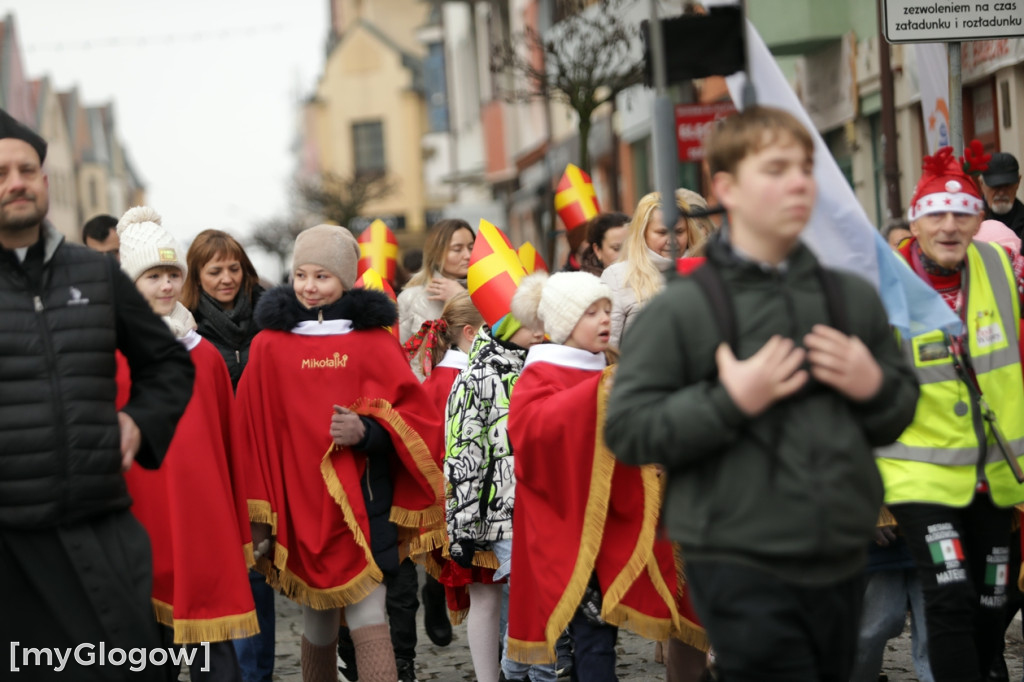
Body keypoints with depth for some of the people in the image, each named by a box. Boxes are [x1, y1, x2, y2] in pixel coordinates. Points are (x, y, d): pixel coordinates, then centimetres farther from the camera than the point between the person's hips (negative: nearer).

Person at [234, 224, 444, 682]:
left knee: (367, 615, -9)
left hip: (360, 502, -2)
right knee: (317, 623, 10)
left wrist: (367, 431, -18)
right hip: (298, 504, 2)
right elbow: (253, 434, 5)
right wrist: (256, 514, 3)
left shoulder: (374, 341, 2)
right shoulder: (269, 345, 4)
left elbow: (416, 417, 1)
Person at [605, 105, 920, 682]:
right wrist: (729, 401, -19)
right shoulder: (683, 309, -6)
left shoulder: (853, 297, 11)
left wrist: (874, 387, -4)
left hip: (844, 564, 6)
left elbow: (901, 414, 19)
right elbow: (627, 432, -9)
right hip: (744, 572, -5)